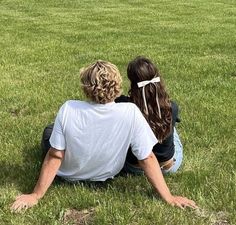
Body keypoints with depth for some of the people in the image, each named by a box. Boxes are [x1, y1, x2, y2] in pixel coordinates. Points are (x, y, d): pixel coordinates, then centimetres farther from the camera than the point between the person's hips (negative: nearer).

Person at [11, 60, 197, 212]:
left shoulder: (68, 110, -33)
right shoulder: (130, 112, -31)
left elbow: (55, 156, -26)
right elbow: (147, 159, -26)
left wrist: (35, 195, -14)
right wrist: (169, 198, -16)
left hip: (69, 175, -1)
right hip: (105, 176, 2)